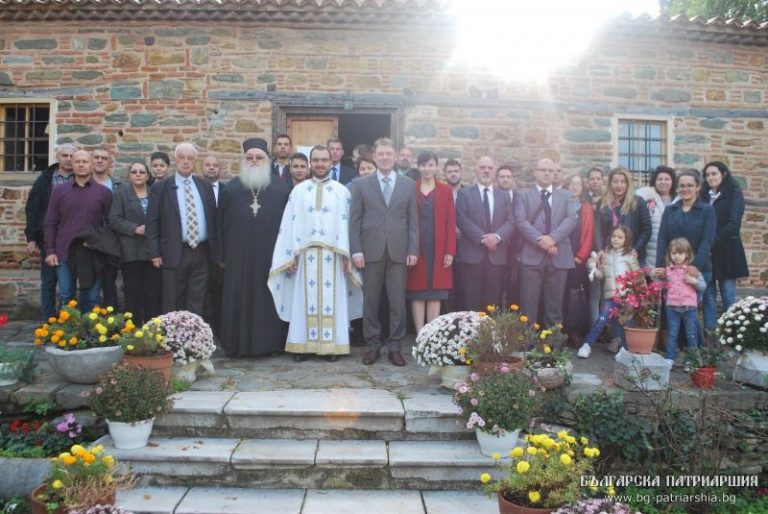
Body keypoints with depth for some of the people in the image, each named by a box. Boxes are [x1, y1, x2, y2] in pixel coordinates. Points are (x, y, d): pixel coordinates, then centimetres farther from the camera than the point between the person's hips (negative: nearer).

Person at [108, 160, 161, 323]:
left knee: (154, 292, 1)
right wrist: (135, 229, -13)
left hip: (153, 250, 2)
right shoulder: (121, 193, 6)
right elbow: (114, 220, -3)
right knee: (133, 292, 1)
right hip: (132, 251, -1)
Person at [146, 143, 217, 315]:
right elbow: (152, 223, -2)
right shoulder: (160, 188, 0)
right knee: (173, 304, 6)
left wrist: (215, 249, 8)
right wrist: (155, 253, -7)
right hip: (174, 254, -3)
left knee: (196, 304, 9)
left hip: (201, 252, 3)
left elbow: (213, 218, 12)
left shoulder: (205, 186, 10)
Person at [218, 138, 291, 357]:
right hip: (239, 255, 1)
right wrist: (223, 255, 3)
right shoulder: (232, 188, 7)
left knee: (269, 299, 6)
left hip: (271, 255, -1)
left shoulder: (281, 187, 3)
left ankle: (271, 342, 16)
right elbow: (223, 223, 7)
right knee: (239, 300, 5)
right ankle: (239, 344, 16)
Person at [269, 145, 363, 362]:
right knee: (305, 299, 3)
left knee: (332, 299, 1)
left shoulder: (342, 191, 7)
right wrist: (291, 254, -3)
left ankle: (332, 345, 7)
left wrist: (346, 254, -7)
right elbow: (290, 223, 5)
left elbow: (346, 223, 1)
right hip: (305, 253, 1)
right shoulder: (298, 190, 9)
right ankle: (302, 344, 9)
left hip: (332, 254, -1)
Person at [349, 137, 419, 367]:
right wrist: (356, 250, -5)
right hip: (371, 251, 0)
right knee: (370, 301, 5)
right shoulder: (362, 184, 7)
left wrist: (413, 250, -1)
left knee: (398, 302, 3)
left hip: (399, 251, 0)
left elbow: (413, 220, 6)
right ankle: (373, 345, 16)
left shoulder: (409, 184, 9)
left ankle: (395, 346, 13)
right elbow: (354, 220, 3)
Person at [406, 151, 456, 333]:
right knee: (417, 294, 1)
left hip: (438, 251, 1)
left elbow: (451, 223, 3)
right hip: (416, 250, -1)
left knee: (435, 293, 3)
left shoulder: (445, 190, 7)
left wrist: (450, 251, -5)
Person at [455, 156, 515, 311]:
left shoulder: (504, 196, 17)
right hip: (471, 254, -3)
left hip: (496, 255, 3)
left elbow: (510, 222, 7)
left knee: (492, 302, 5)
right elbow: (462, 220, -6)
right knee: (471, 302, -2)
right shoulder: (464, 193, 6)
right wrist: (482, 238, -14)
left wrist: (497, 236, -13)